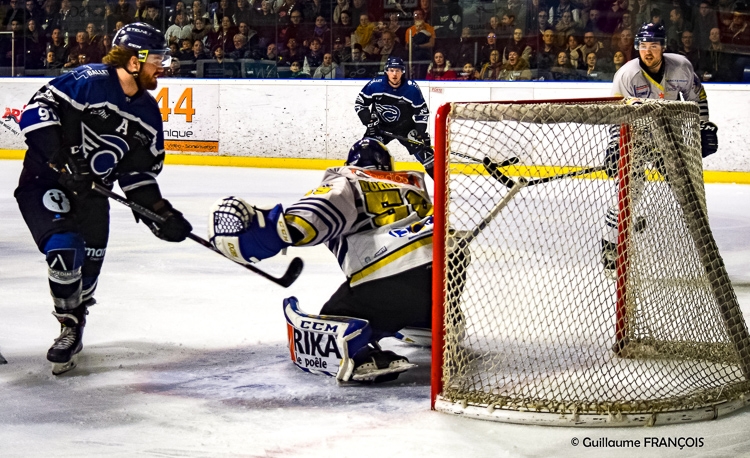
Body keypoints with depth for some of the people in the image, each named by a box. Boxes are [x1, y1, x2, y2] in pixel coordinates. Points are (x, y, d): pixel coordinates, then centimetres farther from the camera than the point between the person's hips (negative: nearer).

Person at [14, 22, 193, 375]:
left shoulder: (148, 112, 4)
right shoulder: (89, 81, -20)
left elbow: (139, 172, 9)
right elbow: (37, 109, -24)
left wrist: (159, 212, -3)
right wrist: (63, 160, -31)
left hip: (90, 191, 7)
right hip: (44, 182, -7)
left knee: (88, 266, 8)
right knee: (65, 250, -22)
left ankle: (74, 320, 34)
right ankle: (70, 328, -1)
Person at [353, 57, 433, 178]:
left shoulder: (412, 88, -17)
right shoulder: (375, 84, -17)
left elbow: (422, 111, -8)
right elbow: (360, 103, -6)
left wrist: (419, 130, -18)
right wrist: (369, 120, -18)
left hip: (405, 127, -1)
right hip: (381, 126, 1)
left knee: (423, 150, -9)